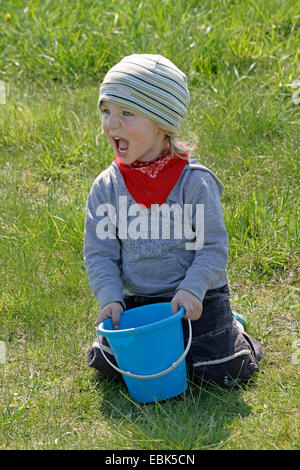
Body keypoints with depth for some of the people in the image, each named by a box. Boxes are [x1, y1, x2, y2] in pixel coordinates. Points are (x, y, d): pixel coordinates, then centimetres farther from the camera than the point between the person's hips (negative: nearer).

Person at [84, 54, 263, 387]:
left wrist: (191, 289, -24)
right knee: (109, 365, -9)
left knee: (224, 371, -10)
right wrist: (110, 298, -14)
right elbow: (99, 251, 0)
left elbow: (213, 246, -10)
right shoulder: (106, 187, -3)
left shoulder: (195, 182, -13)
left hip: (197, 298, -3)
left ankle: (230, 331, 23)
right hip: (137, 300, 3)